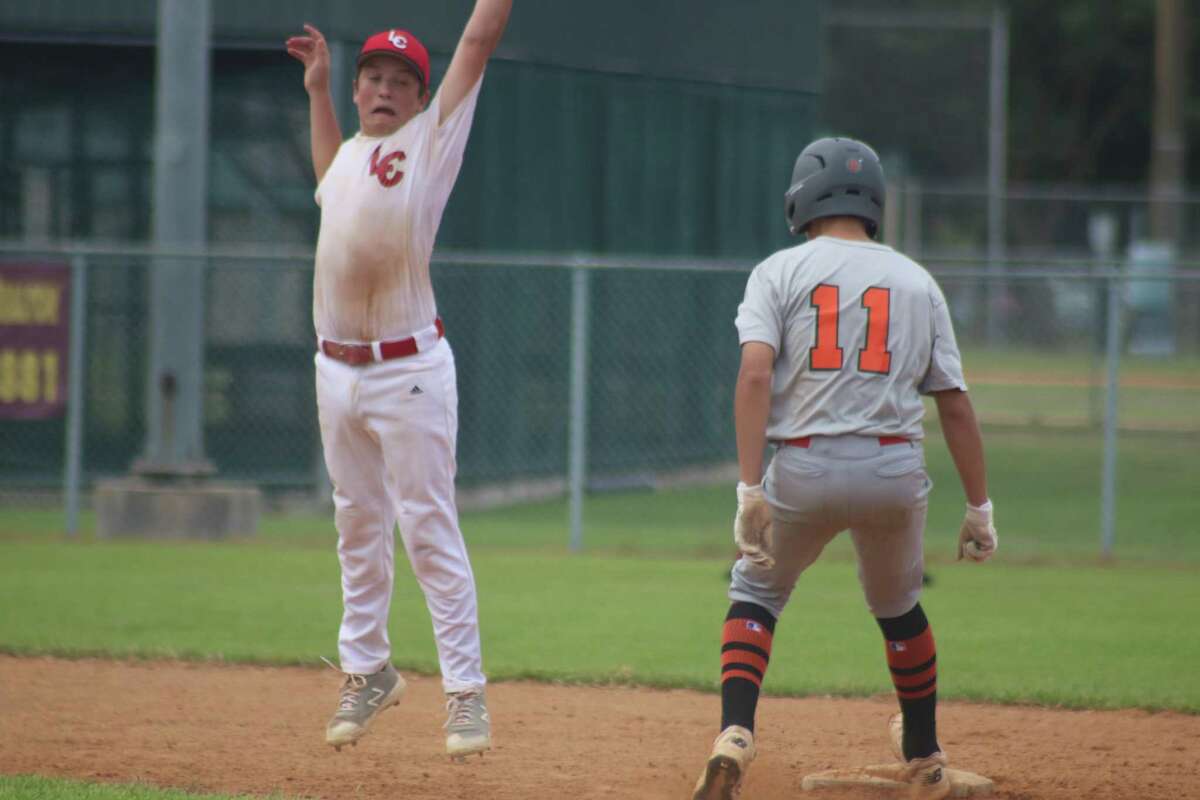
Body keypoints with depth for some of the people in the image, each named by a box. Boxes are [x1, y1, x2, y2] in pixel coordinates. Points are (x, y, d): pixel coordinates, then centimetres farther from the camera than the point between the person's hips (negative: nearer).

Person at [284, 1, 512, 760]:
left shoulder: (430, 140, 0)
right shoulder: (348, 155, 16)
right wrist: (318, 87, 35)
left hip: (410, 368, -6)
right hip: (338, 369, 6)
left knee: (430, 528, -8)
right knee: (360, 527, 13)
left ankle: (466, 690, -7)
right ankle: (367, 670, 24)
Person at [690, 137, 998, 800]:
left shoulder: (780, 272, 4)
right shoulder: (917, 282, 11)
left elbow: (756, 375, -11)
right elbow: (955, 404, 8)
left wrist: (750, 488, -14)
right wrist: (979, 508, 13)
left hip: (805, 469, -2)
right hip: (897, 469, 2)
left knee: (757, 591, 18)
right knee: (897, 607, 26)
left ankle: (735, 734, -5)